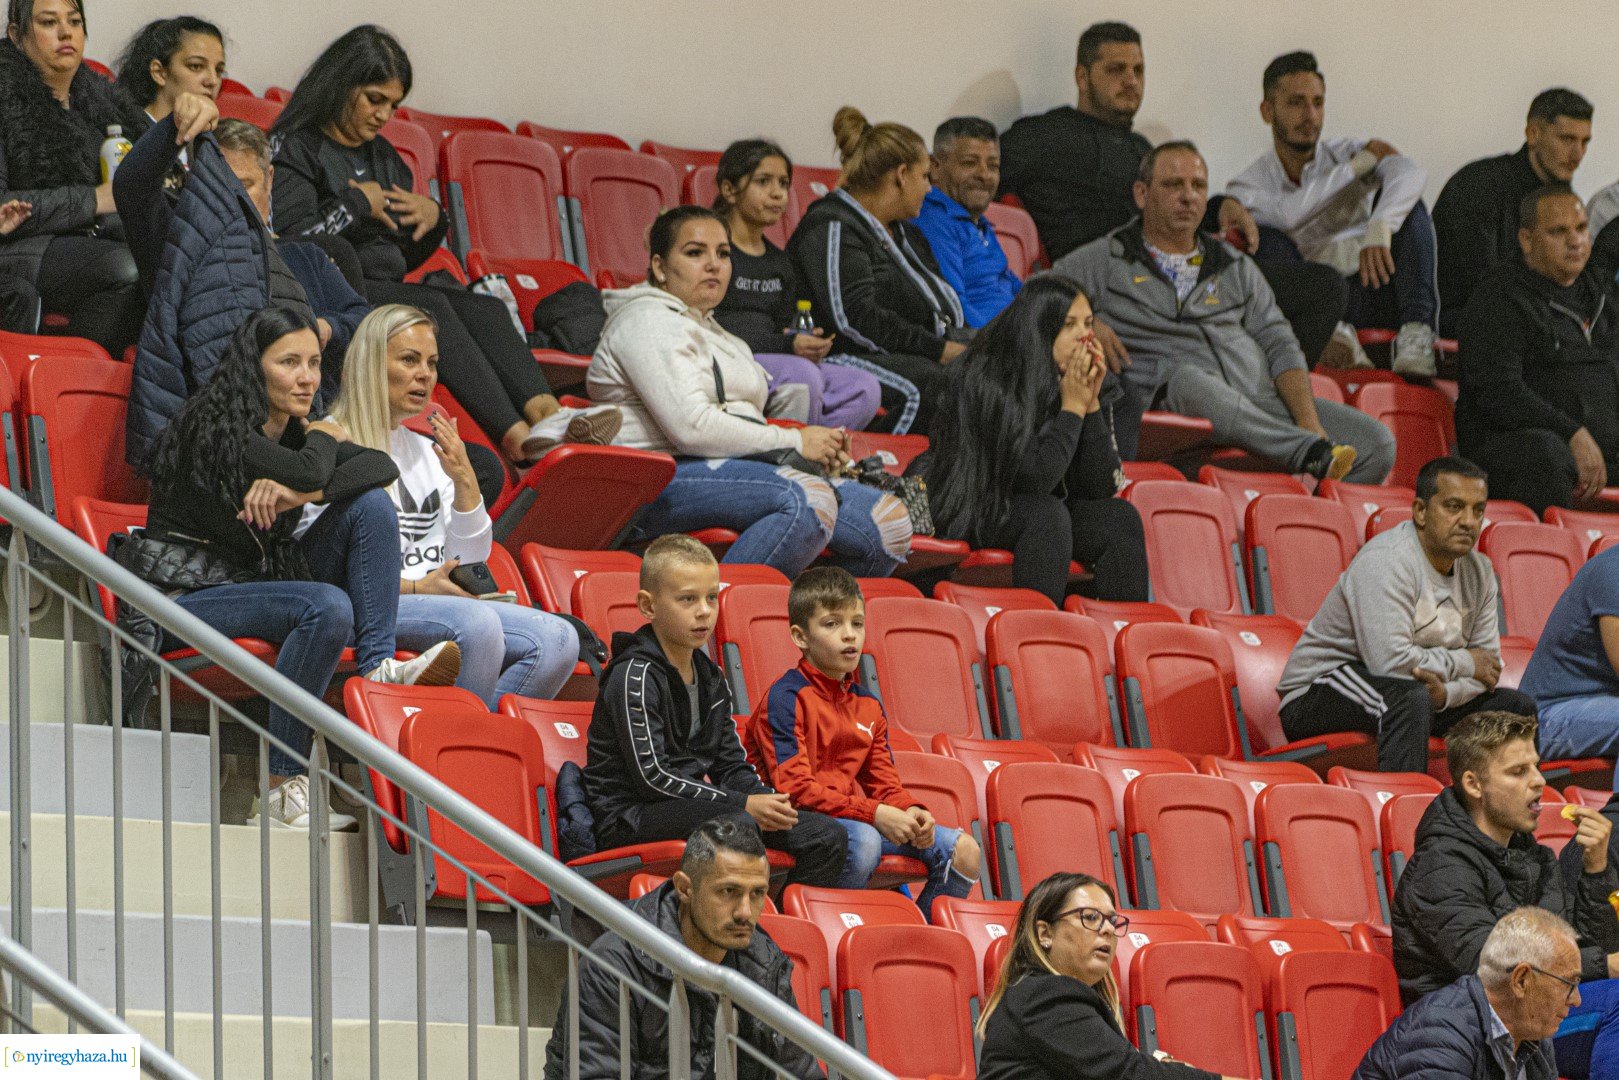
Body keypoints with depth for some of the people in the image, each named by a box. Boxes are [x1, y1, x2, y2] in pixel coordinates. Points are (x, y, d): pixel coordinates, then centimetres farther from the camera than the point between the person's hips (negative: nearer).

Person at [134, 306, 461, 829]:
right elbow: (308, 472, -27)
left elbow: (382, 466, -7)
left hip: (258, 583, 8)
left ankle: (378, 666, -19)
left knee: (371, 504, -8)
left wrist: (298, 493, -24)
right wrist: (323, 438, -2)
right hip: (183, 601, -8)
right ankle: (280, 790, -31)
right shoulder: (215, 428, -15)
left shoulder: (294, 434, 9)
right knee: (328, 606, -34)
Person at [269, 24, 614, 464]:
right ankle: (517, 437, -48)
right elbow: (292, 241, -14)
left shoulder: (384, 158, 24)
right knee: (430, 307, -33)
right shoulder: (293, 148, 1)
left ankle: (546, 415, -45)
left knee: (486, 308, -20)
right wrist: (356, 205, -4)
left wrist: (433, 218, 6)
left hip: (386, 289, 7)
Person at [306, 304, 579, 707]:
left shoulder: (429, 452, 23)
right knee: (477, 623, -36)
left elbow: (470, 561, 19)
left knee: (558, 640, -19)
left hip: (436, 600, 7)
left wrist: (464, 481, 4)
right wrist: (414, 587, -14)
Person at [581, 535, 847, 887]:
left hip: (693, 807, 8)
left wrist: (766, 799, -7)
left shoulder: (711, 678, 15)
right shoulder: (634, 676, -11)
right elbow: (652, 775, -18)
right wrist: (743, 805, -19)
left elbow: (732, 766, 17)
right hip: (629, 817, -8)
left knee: (828, 837, -2)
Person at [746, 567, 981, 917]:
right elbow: (794, 787, -18)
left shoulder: (868, 706, 15)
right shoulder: (786, 698, -10)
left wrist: (909, 810, -10)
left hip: (859, 819, 8)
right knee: (863, 841, -39)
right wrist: (873, 814, -23)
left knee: (963, 851, -3)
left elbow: (883, 780, 15)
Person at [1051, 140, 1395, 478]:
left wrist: (1309, 421, -1)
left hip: (1259, 405, 4)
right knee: (1188, 379, -42)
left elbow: (1279, 345, 17)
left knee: (1377, 442, -17)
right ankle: (1312, 453, -44)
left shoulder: (1237, 268, 25)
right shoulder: (1105, 262, 15)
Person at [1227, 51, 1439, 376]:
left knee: (1408, 206, -17)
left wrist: (1380, 226, -38)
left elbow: (1411, 173, -16)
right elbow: (1289, 215, -19)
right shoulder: (1249, 184, 6)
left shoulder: (1348, 152, 8)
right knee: (1266, 237, -23)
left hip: (1368, 294, 1)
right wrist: (1359, 166, -10)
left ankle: (1416, 334, -35)